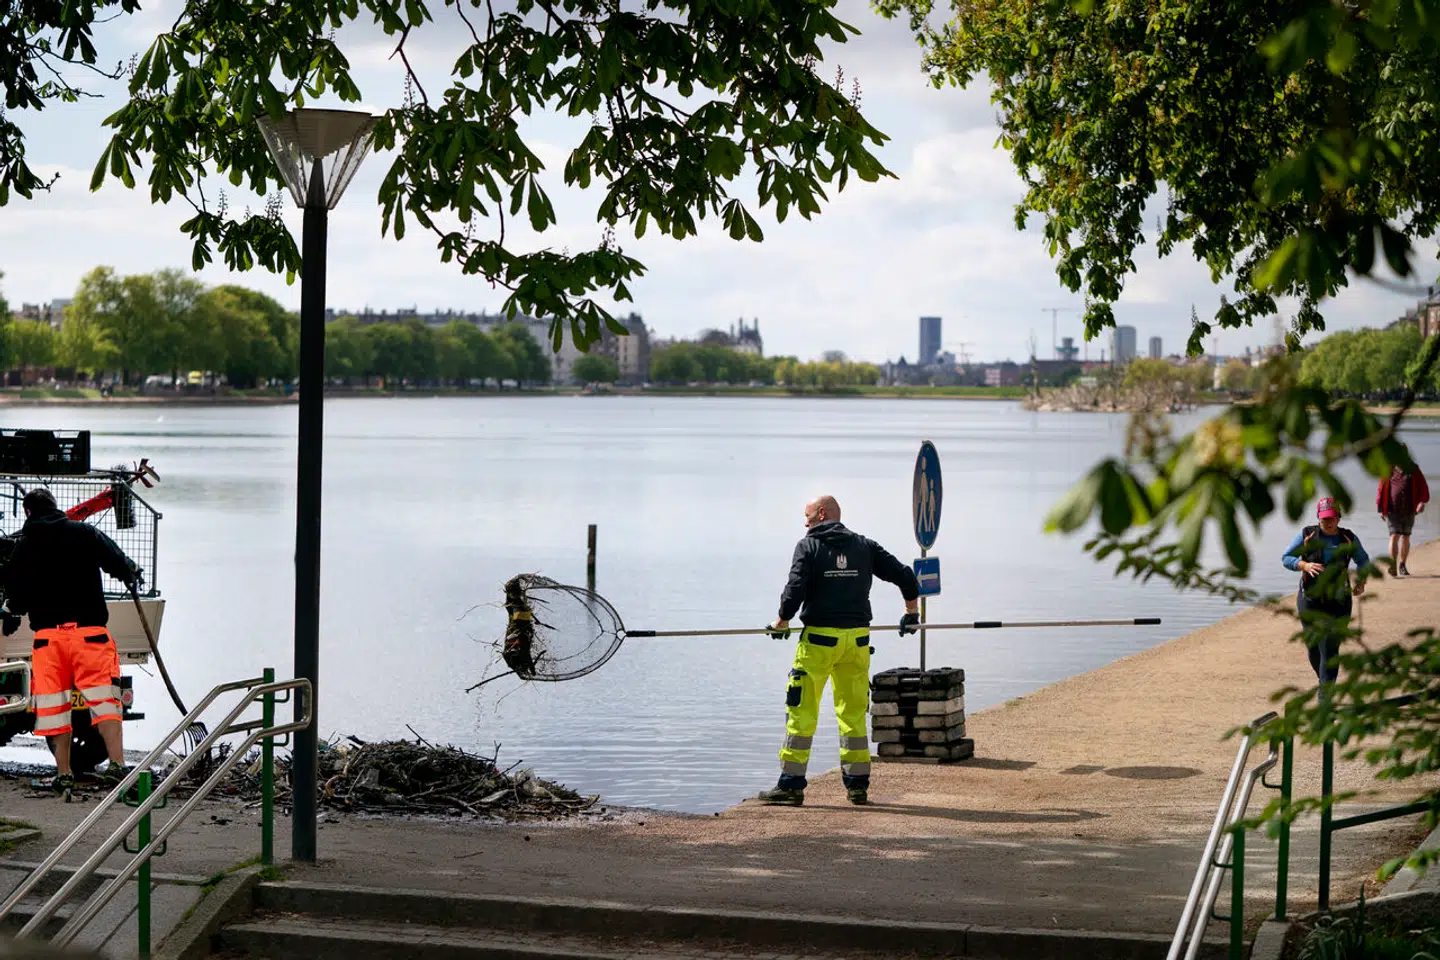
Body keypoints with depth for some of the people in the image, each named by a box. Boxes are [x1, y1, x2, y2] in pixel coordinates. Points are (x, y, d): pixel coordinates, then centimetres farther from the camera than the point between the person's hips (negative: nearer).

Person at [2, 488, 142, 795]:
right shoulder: (85, 534, 2)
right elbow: (118, 563, -1)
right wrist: (133, 574, 21)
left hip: (47, 634, 1)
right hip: (89, 629, -1)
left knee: (53, 705, 8)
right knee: (103, 698, -2)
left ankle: (63, 773, 10)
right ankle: (117, 764, -15)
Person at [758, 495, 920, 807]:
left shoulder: (808, 546, -2)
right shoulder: (864, 546, 10)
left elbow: (795, 590, -12)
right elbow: (904, 576, 10)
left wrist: (782, 622, 5)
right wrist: (912, 613, 25)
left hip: (819, 638, -4)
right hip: (857, 640, 4)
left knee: (802, 712, -1)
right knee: (854, 712, 11)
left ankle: (791, 785, -3)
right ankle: (858, 786, 12)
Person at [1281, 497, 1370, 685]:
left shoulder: (1348, 539, 3)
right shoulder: (1307, 535, 0)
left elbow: (1363, 560, 20)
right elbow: (1286, 558, 1)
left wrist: (1360, 581, 7)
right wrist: (1305, 565, -17)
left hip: (1338, 601, -1)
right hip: (1310, 599, 1)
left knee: (1330, 650, -11)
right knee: (1313, 647, 10)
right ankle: (1324, 681, 38)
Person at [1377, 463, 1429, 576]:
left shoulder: (1414, 471, 7)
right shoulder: (1389, 472, 4)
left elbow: (1423, 487, 3)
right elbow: (1381, 490, 5)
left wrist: (1422, 502, -12)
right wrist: (1381, 509, 0)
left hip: (1409, 510, 2)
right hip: (1393, 510, -2)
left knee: (1406, 537, 9)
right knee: (1394, 536, -13)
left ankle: (1402, 566, 20)